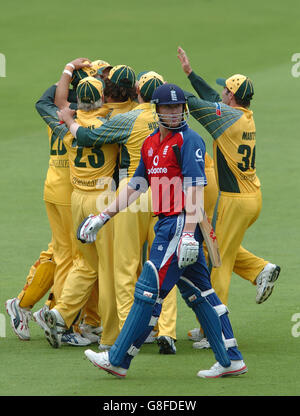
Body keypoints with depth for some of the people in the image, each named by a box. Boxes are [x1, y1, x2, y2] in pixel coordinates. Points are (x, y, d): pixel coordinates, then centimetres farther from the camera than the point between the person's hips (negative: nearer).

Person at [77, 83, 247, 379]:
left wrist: (189, 233, -25)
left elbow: (195, 188, -17)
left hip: (182, 222, -9)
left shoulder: (189, 140, -10)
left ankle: (118, 360, -4)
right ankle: (231, 360, 13)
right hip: (166, 223, 9)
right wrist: (103, 217, 20)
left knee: (149, 289, -7)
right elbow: (135, 186, 23)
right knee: (197, 291, 10)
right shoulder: (151, 144, 17)